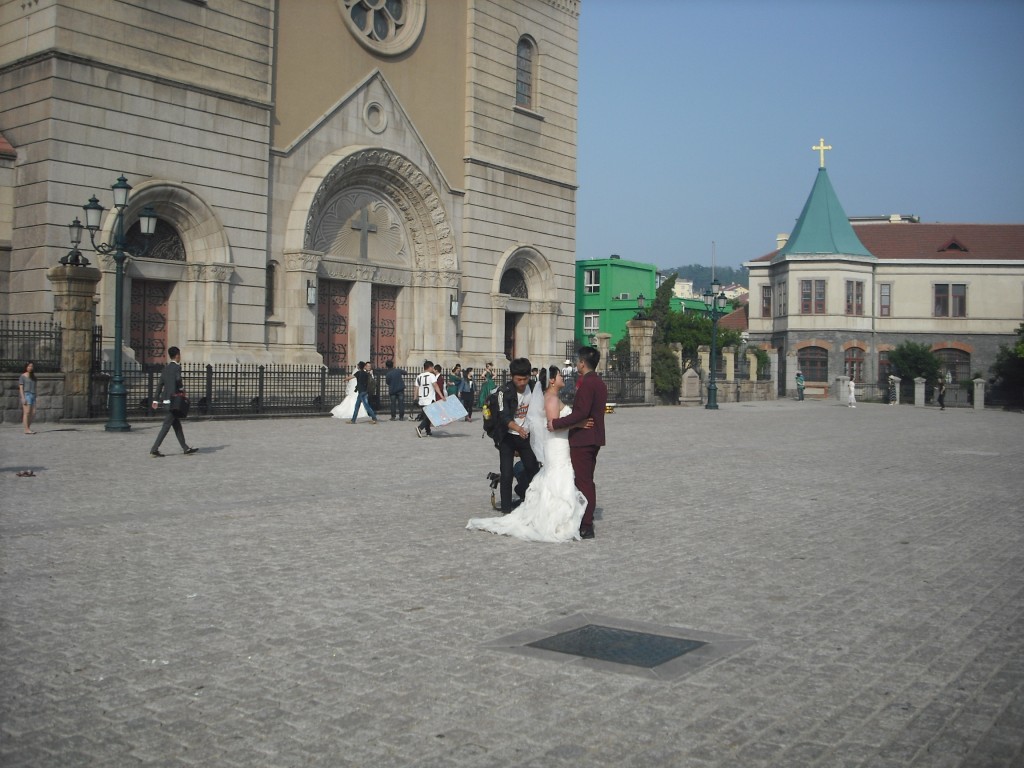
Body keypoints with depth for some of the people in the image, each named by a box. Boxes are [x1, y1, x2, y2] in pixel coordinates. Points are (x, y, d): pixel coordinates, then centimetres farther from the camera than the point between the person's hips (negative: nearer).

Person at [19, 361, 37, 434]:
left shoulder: (33, 377, 18)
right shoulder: (22, 376, -1)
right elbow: (21, 388, -6)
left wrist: (35, 397, 14)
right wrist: (23, 398, -15)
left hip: (33, 395, 7)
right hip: (26, 395, -7)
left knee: (33, 413, 0)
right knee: (27, 412, -10)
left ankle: (28, 427, 12)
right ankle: (27, 430, -11)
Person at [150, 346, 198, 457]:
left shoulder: (165, 368, 14)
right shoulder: (177, 367, -10)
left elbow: (160, 384, 13)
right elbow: (178, 380, -26)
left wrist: (156, 400, 14)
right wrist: (182, 389, -6)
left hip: (166, 400, 9)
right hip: (173, 400, -9)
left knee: (177, 425, 12)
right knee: (166, 425, -6)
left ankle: (185, 449, 19)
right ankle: (154, 449, -8)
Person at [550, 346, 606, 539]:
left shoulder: (587, 384, -18)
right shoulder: (600, 383, 13)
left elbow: (581, 413, -25)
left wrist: (557, 423, -18)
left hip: (582, 439, -10)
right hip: (595, 438, 10)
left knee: (583, 482, -5)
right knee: (587, 481, 16)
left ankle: (586, 527, -2)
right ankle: (587, 520, 24)